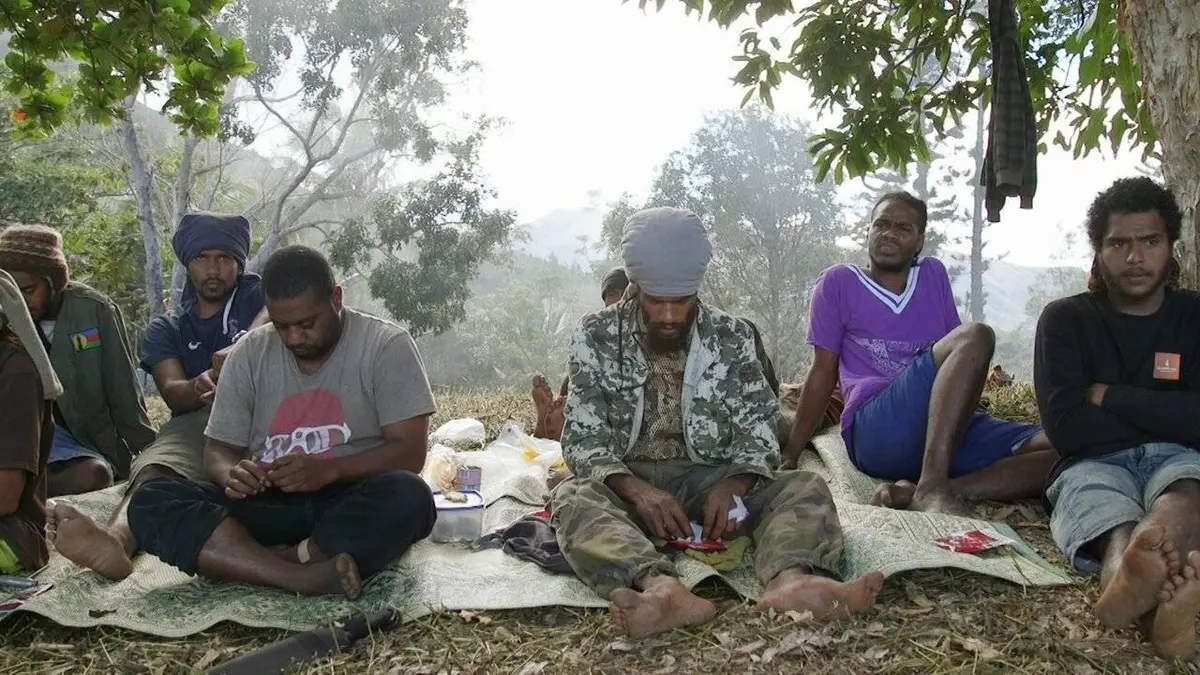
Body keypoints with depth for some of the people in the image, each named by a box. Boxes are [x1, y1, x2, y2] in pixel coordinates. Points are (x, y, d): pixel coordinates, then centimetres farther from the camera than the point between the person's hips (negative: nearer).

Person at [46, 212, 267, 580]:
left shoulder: (258, 295, 19)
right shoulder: (165, 328, 24)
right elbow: (172, 393, 5)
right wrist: (200, 388, -23)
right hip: (196, 422, 1)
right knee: (157, 466, -35)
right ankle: (115, 538, -65)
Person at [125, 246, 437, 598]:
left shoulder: (386, 345, -4)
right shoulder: (250, 354, 7)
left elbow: (410, 452, -10)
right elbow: (218, 450, 9)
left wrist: (327, 470, -25)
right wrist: (231, 474, -16)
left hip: (351, 506, -3)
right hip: (268, 505, 3)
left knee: (406, 497, -36)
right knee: (151, 500, -20)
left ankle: (247, 563, -24)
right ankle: (304, 576, -35)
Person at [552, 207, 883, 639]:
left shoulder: (732, 338, 2)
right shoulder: (596, 337, -2)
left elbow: (758, 432, -2)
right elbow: (583, 440, -7)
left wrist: (732, 486, -24)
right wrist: (637, 490, -27)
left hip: (708, 479, 2)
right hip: (627, 482, -1)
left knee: (806, 489, -23)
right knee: (574, 498, -34)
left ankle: (792, 580, -56)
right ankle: (661, 589, -62)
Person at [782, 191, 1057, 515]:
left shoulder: (934, 274, 22)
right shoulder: (838, 282, 9)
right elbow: (823, 374, 7)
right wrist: (789, 455, 1)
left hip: (952, 426, 6)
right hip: (875, 431, -5)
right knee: (975, 335, -26)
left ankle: (915, 493, -34)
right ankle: (931, 490, -38)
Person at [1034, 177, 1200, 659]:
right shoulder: (1065, 319, 10)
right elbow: (1066, 427, -5)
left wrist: (1109, 397, -1)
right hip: (1094, 464, -1)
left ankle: (1136, 585, -73)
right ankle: (1160, 601, -75)